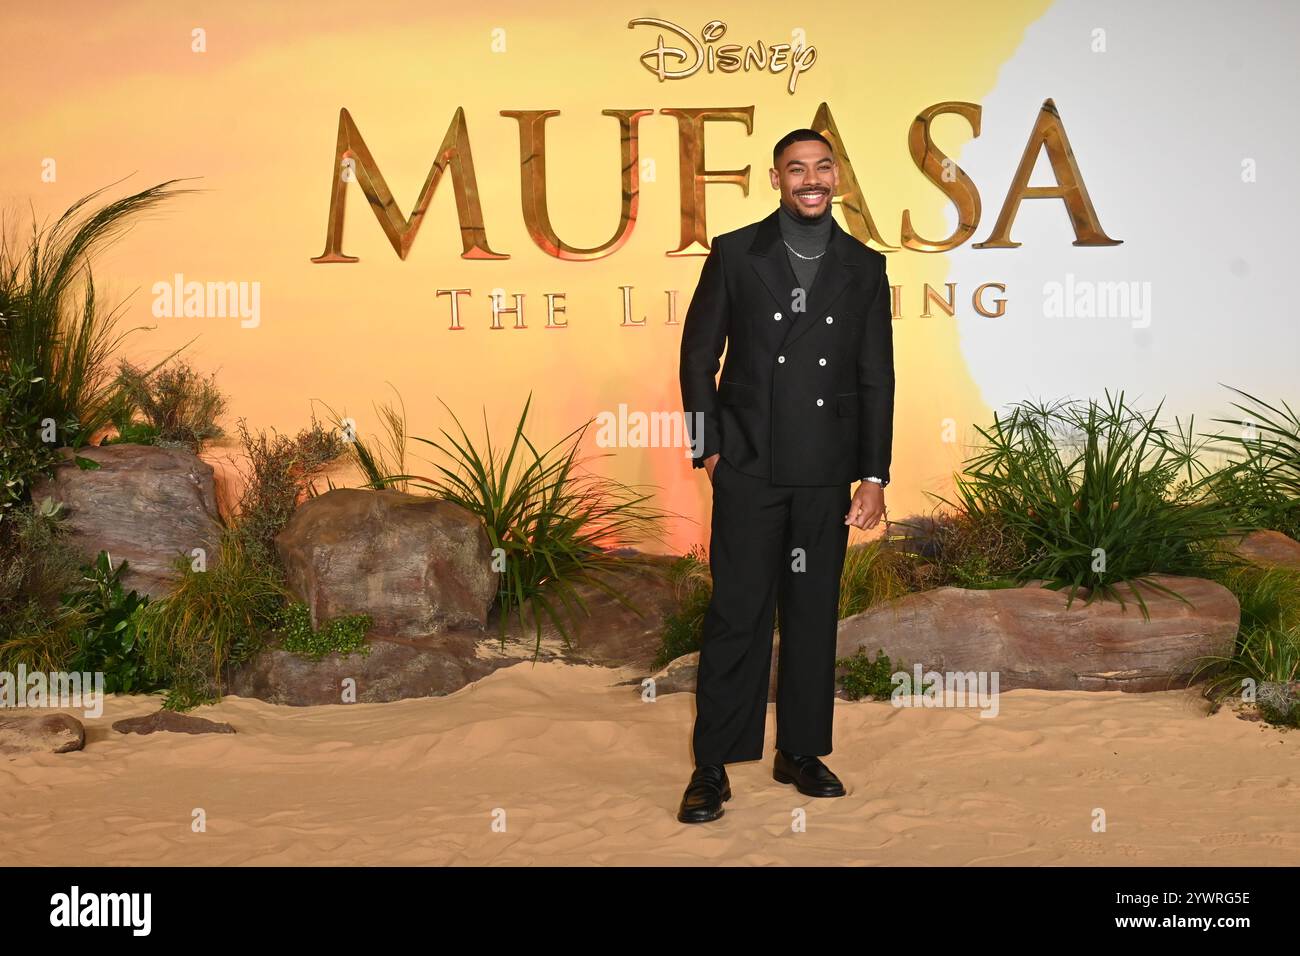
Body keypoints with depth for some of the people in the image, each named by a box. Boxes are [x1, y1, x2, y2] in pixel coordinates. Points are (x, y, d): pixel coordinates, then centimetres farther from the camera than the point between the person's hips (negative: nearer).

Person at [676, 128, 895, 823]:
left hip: (826, 471, 3)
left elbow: (876, 379, 7)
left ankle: (801, 752, 22)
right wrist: (708, 447, -1)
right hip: (749, 465, -2)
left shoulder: (863, 267, 8)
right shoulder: (735, 254, 3)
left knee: (814, 611, 9)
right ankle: (712, 766, 5)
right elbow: (699, 354, 5)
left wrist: (874, 475, 3)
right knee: (737, 612, -3)